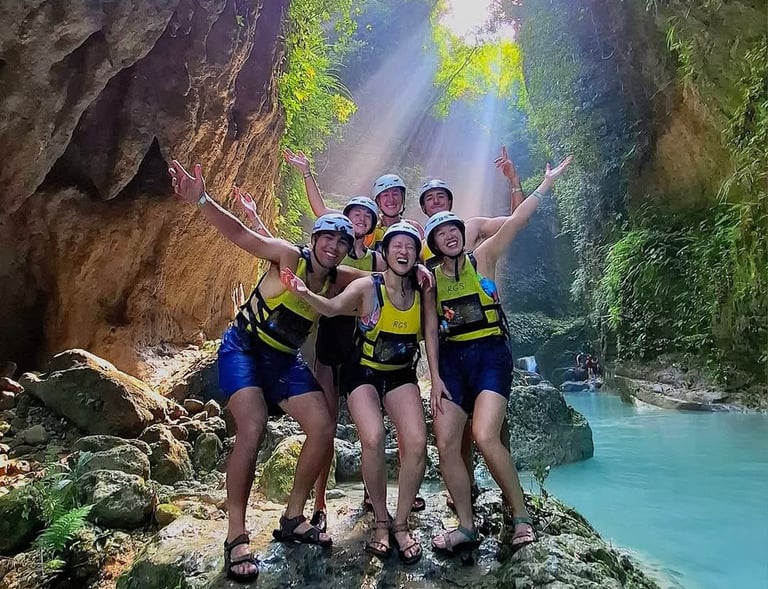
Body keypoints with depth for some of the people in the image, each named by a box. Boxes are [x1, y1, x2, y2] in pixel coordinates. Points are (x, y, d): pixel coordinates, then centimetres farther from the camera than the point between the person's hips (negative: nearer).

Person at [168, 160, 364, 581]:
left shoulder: (339, 278, -2)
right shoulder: (288, 257, -17)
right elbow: (241, 235, -29)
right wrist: (201, 201, -46)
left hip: (285, 359, 6)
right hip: (243, 349, -6)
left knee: (323, 429, -2)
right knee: (252, 429, -25)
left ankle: (293, 518, 14)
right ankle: (236, 537, -10)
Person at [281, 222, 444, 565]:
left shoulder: (423, 291, -4)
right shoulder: (367, 286, -16)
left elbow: (430, 333, 1)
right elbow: (333, 307, -31)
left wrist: (436, 378, -2)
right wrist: (306, 294, -51)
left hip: (401, 374, 3)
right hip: (363, 372, -3)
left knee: (417, 442, -14)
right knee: (373, 439, -25)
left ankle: (401, 523, 8)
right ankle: (380, 521, 1)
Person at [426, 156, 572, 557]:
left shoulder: (482, 259, 4)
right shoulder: (430, 278, 10)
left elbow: (514, 223, -7)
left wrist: (546, 184, -14)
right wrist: (436, 378, -1)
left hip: (490, 354, -3)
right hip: (451, 360, 4)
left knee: (485, 437, -19)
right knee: (446, 445, -3)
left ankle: (520, 517, 3)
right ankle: (466, 527, 14)